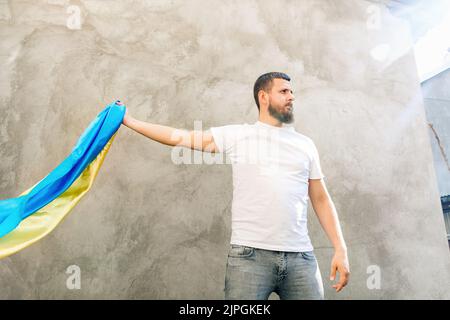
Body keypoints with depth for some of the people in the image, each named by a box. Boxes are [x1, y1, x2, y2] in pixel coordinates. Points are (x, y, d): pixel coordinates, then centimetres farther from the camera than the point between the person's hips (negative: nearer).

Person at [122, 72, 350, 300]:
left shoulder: (305, 144, 13)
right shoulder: (237, 135, 4)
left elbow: (321, 199, 13)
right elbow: (181, 137, 4)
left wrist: (340, 249, 7)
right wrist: (130, 121, 5)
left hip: (300, 257, 3)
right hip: (249, 255, -3)